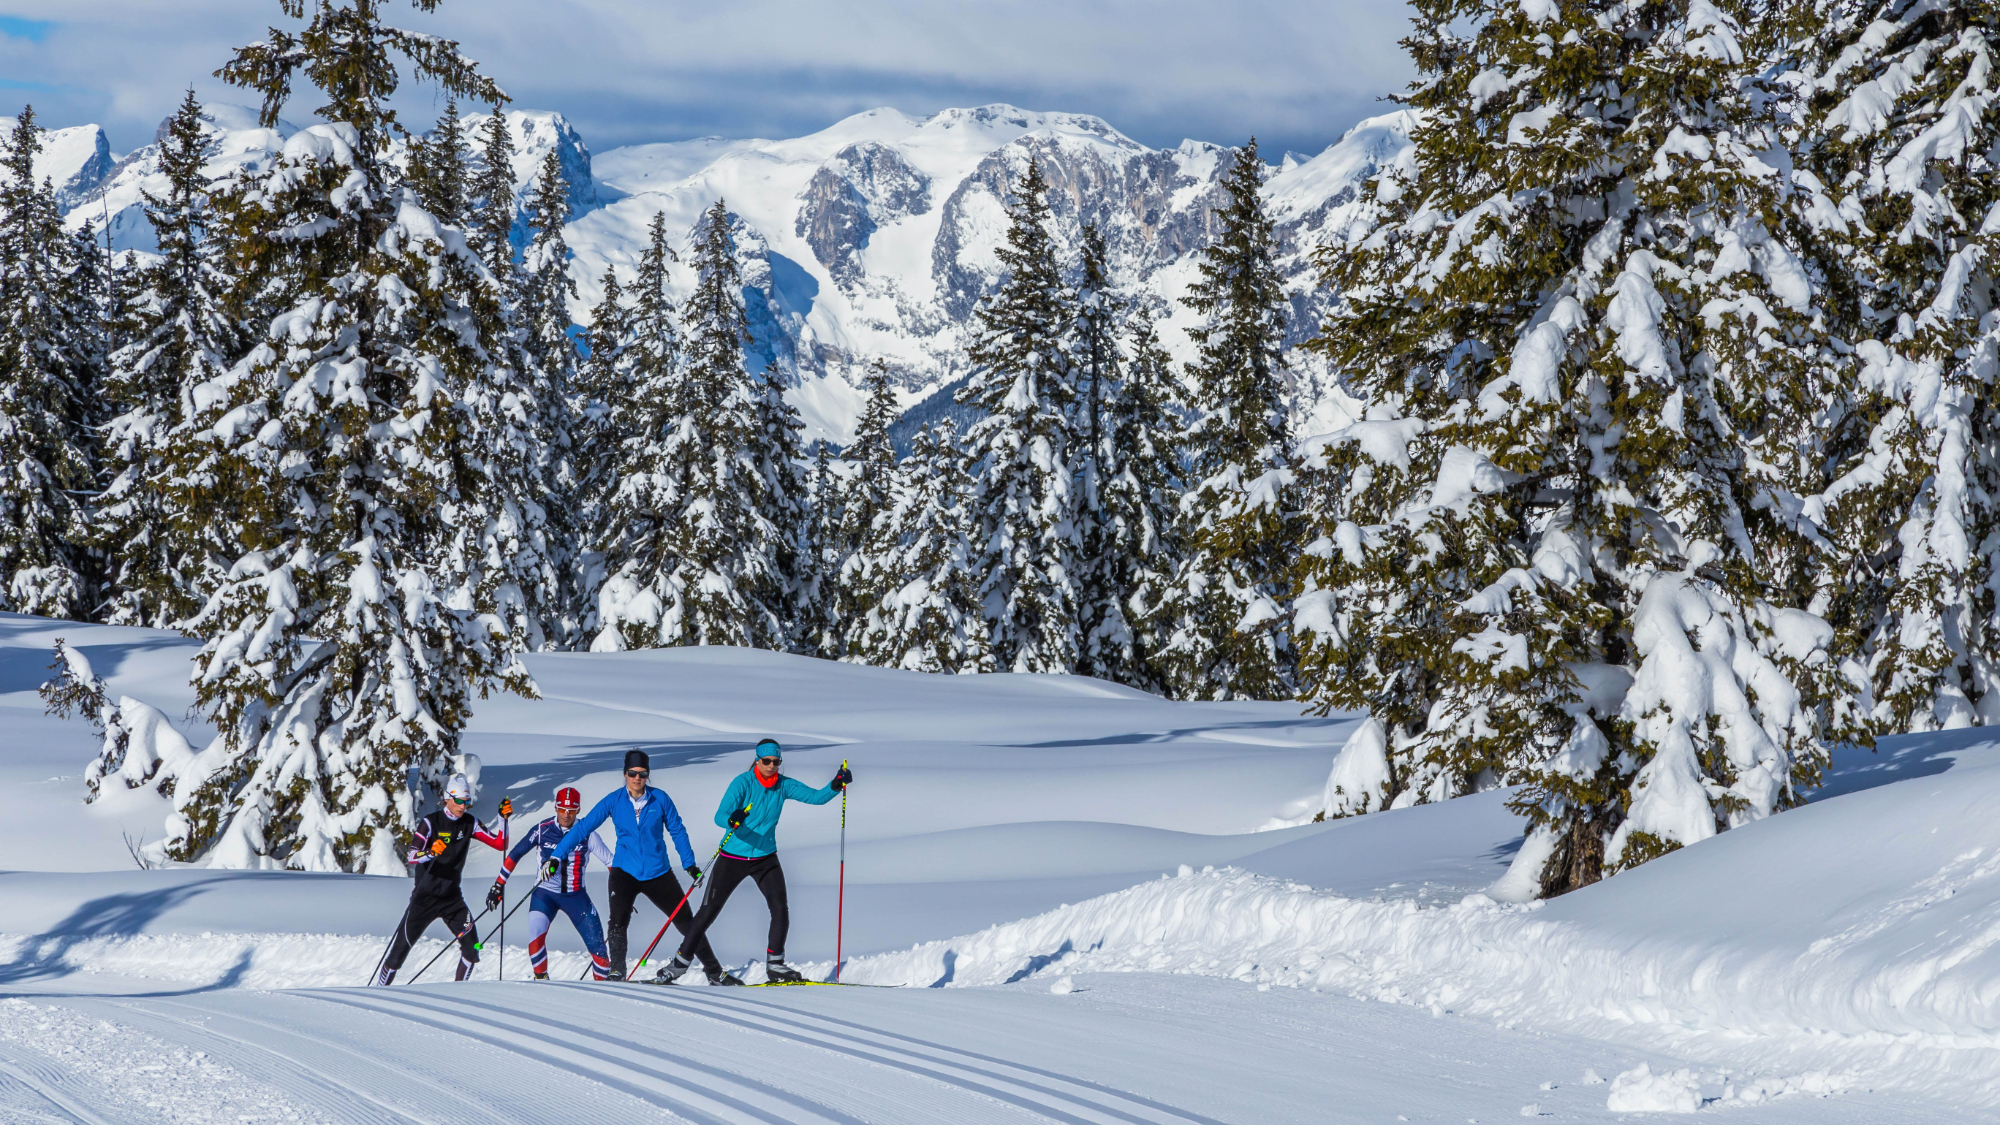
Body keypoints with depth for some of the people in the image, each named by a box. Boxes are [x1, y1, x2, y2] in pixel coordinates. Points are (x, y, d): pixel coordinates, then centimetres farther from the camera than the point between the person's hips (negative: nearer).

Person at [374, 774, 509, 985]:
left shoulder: (469, 823, 2)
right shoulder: (431, 822, -12)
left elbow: (499, 844, 4)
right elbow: (410, 857, -21)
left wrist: (503, 818, -10)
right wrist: (430, 853, -41)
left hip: (452, 897, 4)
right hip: (425, 896, -4)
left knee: (471, 946, -11)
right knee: (402, 945, 0)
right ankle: (381, 987, 16)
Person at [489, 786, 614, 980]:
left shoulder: (586, 834, -7)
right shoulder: (542, 830, -9)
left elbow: (610, 862, 2)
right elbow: (514, 855, 0)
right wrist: (499, 885, 0)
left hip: (576, 896, 1)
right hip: (545, 893, -1)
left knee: (596, 943, -6)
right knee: (536, 933, -25)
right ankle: (541, 978, -7)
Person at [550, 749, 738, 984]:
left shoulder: (660, 799, -4)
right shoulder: (614, 801, -5)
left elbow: (677, 831, 7)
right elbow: (583, 827, -4)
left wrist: (690, 864, 5)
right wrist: (556, 855, -9)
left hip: (657, 872, 1)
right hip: (625, 871, -1)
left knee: (686, 922, 4)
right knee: (618, 922, -22)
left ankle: (714, 972, 14)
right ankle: (616, 972, -11)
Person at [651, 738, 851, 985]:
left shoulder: (784, 786, -3)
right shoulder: (743, 783, -16)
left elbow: (817, 797, -7)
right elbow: (720, 816, -25)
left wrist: (835, 786, -26)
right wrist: (731, 820, -48)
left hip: (765, 858, 3)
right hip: (733, 858, -3)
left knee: (780, 909, -13)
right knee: (709, 911, -1)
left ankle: (775, 966, 2)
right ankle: (678, 965, 9)